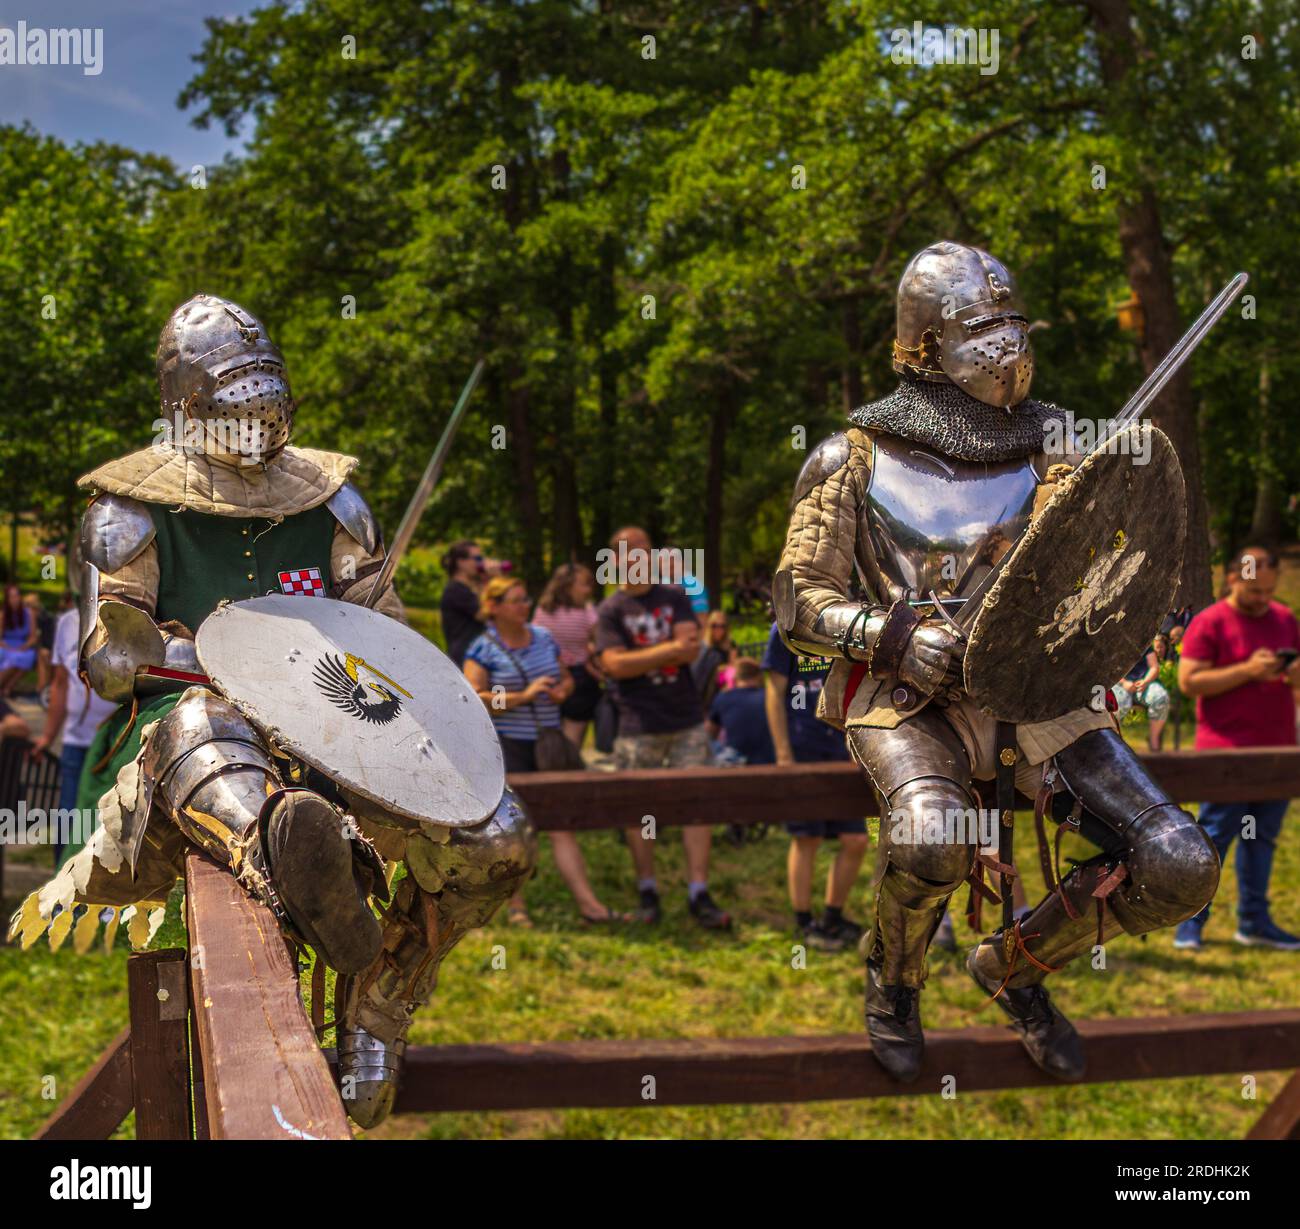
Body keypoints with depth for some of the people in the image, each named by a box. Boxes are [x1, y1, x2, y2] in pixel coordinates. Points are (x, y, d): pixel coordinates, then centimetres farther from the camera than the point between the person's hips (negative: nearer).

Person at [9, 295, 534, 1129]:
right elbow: (111, 659, 1)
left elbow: (383, 631, 20)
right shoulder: (133, 512, 5)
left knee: (497, 840, -16)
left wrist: (372, 680, -5)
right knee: (198, 726, -44)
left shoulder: (331, 501, 16)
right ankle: (281, 860, -77)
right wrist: (240, 654, -13)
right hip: (183, 722, -4)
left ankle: (377, 1004, 1)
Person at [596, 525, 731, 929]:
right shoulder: (610, 610, 3)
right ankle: (647, 891, 15)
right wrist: (670, 649, -11)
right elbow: (615, 664, -11)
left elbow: (691, 650, -2)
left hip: (687, 721, 2)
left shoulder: (674, 597, 10)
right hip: (639, 725, -2)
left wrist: (643, 656, -12)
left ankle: (699, 894, -4)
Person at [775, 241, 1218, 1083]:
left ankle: (1015, 964, 16)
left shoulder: (1053, 444, 10)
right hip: (911, 698, -3)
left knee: (1181, 870, -12)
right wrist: (896, 639, -16)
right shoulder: (856, 460, 3)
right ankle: (893, 979, 0)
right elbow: (800, 604, 2)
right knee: (933, 836, -36)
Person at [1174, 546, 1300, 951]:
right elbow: (1188, 681, -12)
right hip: (1227, 750, -6)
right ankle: (1190, 921, 4)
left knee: (1263, 838, 10)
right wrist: (1247, 670, -19)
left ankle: (1254, 922, 18)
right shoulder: (1209, 623, -5)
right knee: (1213, 837, -4)